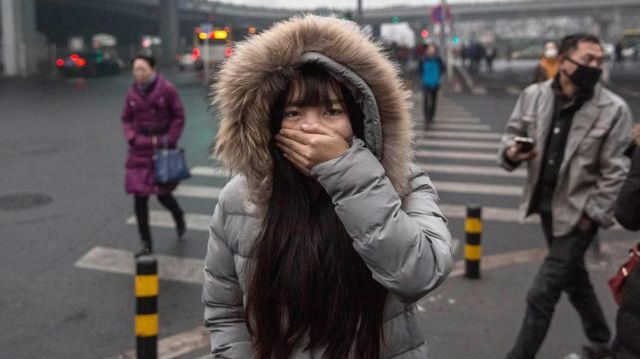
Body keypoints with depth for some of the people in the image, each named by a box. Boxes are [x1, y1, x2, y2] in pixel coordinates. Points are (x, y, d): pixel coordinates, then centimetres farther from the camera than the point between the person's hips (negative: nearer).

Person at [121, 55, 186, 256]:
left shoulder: (167, 89, -7)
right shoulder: (132, 93, 3)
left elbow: (178, 117, -3)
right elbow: (126, 119, 13)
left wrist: (169, 140, -11)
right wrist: (131, 137, -4)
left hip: (162, 147, -3)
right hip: (140, 149, 3)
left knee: (162, 193, 5)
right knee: (139, 196, -2)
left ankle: (179, 217, 41)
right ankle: (146, 244, 10)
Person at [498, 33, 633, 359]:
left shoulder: (613, 109, -15)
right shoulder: (534, 95, -5)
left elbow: (615, 171, -12)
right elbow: (513, 131, 7)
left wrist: (593, 214, -13)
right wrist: (511, 151, -15)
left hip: (578, 212, -5)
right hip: (546, 205, 5)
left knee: (542, 293, -4)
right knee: (573, 279, 23)